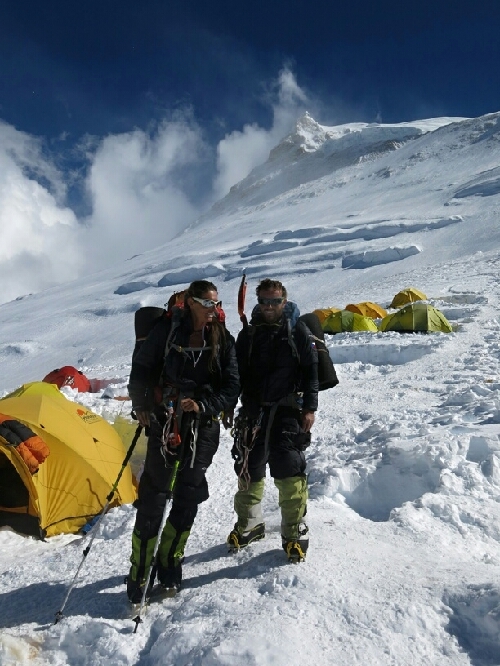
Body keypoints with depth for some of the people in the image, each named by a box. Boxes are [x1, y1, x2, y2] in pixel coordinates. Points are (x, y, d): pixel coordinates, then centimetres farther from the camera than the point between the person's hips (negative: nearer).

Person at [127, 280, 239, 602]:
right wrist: (141, 407, -1)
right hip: (164, 424, -1)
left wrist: (203, 405, -14)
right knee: (152, 495, 0)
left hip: (203, 427, 2)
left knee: (188, 497, 7)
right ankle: (139, 572, 14)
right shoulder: (167, 330, -4)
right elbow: (141, 368, 3)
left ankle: (170, 564, 26)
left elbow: (231, 387, -1)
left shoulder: (223, 339, 0)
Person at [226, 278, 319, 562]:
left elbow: (311, 372, -2)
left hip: (288, 411, -4)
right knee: (249, 471, 12)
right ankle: (250, 524, 32)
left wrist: (309, 408, -8)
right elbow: (237, 375, 12)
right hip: (253, 412, 4)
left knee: (290, 473, -8)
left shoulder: (298, 331, -1)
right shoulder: (248, 334, 8)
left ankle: (295, 533, 10)